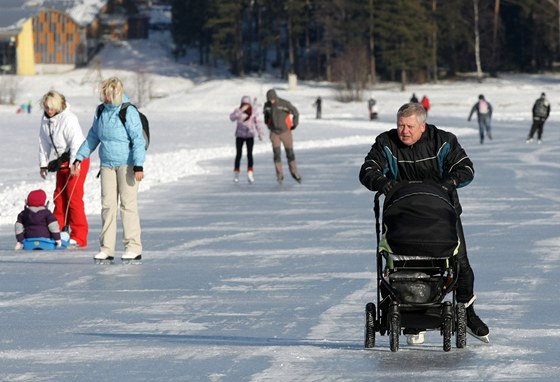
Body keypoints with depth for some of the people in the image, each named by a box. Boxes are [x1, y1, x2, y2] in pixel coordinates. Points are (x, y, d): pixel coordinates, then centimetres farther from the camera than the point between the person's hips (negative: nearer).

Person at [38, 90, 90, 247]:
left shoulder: (68, 119, -20)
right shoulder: (45, 119, 5)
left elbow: (76, 143, -24)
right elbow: (44, 142, 14)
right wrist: (43, 164, 13)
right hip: (62, 161, 8)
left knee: (73, 197, -11)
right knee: (59, 197, 9)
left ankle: (79, 237, -10)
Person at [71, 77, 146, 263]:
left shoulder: (128, 112, -11)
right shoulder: (100, 111, 9)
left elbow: (138, 139, -14)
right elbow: (93, 137, 20)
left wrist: (138, 165, -21)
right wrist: (79, 158, 16)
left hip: (127, 164, -6)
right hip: (107, 164, 6)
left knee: (128, 204, -5)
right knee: (107, 205, 3)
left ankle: (134, 247, 0)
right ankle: (107, 248, 6)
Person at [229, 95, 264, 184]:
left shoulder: (253, 110, -6)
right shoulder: (238, 110, -9)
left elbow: (257, 122, 3)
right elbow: (232, 118, -26)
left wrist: (260, 134, 3)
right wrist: (241, 110, -35)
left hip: (250, 136, 0)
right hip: (240, 136, 0)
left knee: (250, 154, -9)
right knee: (239, 154, 1)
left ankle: (250, 174, -12)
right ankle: (236, 175, 11)